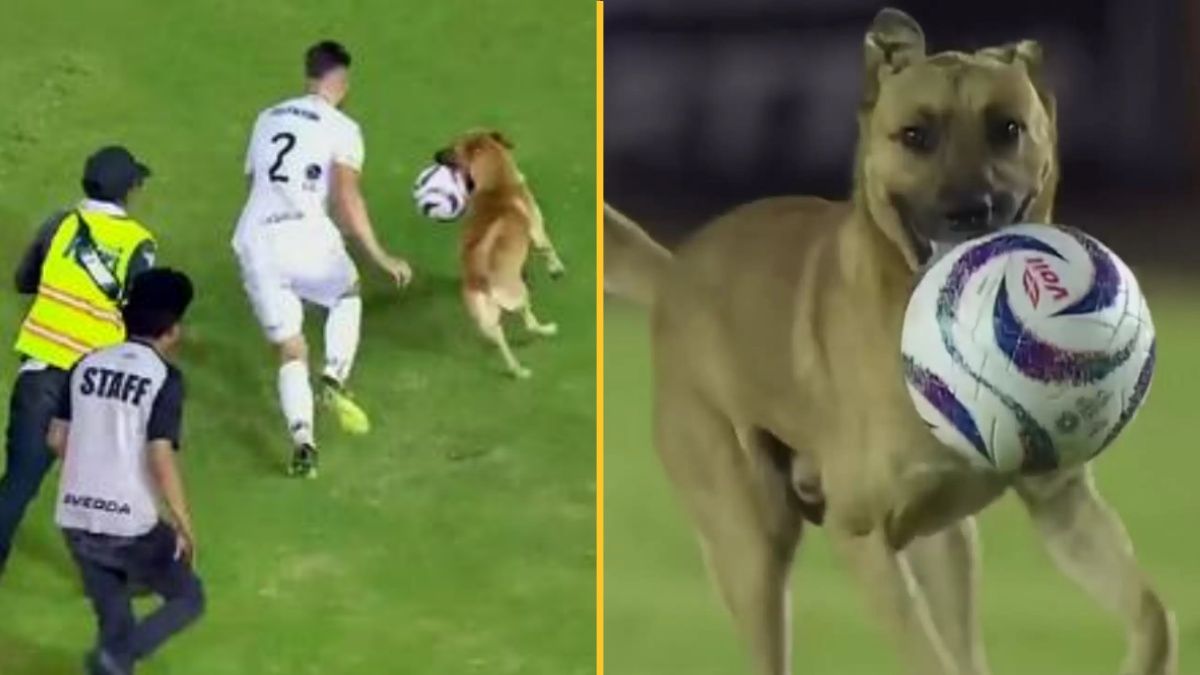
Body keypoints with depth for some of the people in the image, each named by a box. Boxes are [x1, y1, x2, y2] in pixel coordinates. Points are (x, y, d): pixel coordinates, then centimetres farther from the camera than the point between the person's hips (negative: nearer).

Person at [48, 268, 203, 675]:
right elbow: (160, 459, -18)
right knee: (187, 600, 13)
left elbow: (57, 439, 11)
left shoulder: (88, 365, 6)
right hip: (131, 524, -5)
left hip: (75, 519, 5)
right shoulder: (164, 378, -11)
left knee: (114, 620, 18)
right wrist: (184, 524, -9)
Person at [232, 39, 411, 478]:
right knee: (347, 295, 29)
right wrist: (380, 258, -8)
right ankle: (333, 380, 6)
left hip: (254, 240, 4)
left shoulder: (268, 120, 18)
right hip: (306, 236, -4)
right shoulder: (341, 129, 1)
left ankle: (301, 439, -5)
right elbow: (346, 197, -11)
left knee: (290, 350, 14)